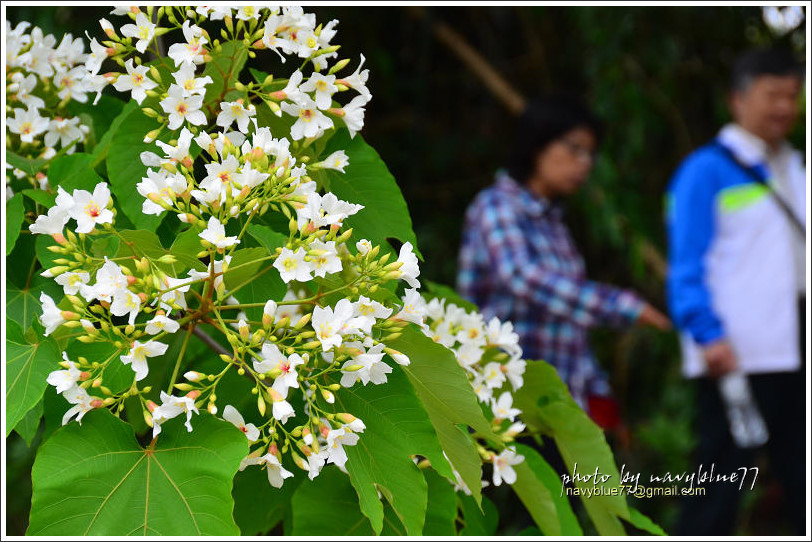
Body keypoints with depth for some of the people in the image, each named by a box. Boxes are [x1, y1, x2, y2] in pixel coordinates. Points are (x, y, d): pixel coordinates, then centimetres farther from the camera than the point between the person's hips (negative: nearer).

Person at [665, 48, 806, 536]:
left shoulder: (793, 169, 18)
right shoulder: (707, 170, -6)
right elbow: (687, 264, -12)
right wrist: (707, 334, -22)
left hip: (793, 352, 7)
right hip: (735, 356, -7)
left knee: (801, 477, 9)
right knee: (722, 476, -3)